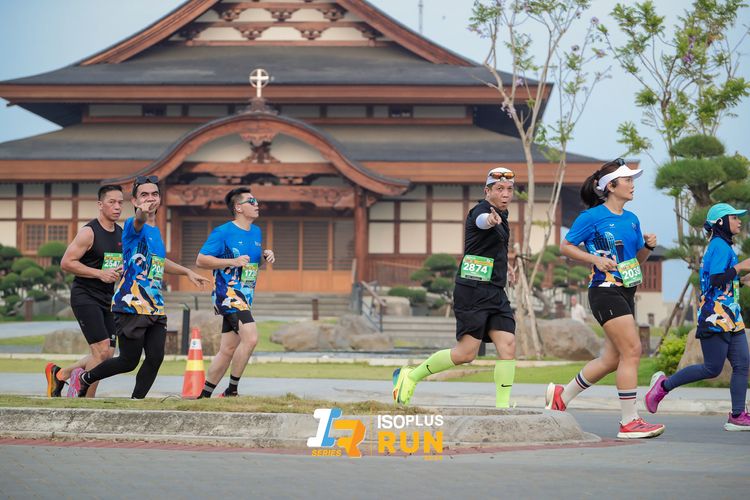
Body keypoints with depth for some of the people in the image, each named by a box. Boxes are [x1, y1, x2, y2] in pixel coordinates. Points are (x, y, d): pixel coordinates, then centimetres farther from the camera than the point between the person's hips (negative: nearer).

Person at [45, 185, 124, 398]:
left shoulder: (122, 234, 11)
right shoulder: (89, 232, -11)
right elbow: (66, 263, -14)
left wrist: (123, 271, 2)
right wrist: (99, 274, -19)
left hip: (108, 299, 8)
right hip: (85, 297, -8)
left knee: (107, 355, 5)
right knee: (101, 349, -16)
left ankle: (59, 374, 26)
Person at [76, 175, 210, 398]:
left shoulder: (155, 230, 16)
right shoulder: (133, 226, -9)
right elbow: (138, 222, -35)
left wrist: (187, 272, 38)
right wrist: (142, 213, -59)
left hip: (155, 308, 7)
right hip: (131, 306, -7)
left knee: (155, 358, -4)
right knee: (129, 361, -2)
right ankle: (86, 378, 21)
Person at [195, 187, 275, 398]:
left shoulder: (256, 232, 14)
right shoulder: (223, 232, -9)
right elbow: (201, 260, -11)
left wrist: (265, 253, 8)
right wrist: (233, 262, -21)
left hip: (245, 297, 9)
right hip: (228, 294, -9)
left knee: (228, 350, 10)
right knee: (250, 338, -23)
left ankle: (204, 395, 18)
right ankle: (231, 391, -14)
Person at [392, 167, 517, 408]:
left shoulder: (502, 214, 16)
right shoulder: (482, 210, -13)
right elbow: (481, 220, -40)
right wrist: (490, 219, -63)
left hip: (496, 293, 9)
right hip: (473, 291, -9)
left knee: (508, 346, -7)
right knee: (466, 353, -9)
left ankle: (502, 407, -7)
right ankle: (410, 376, 9)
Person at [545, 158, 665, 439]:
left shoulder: (631, 219, 15)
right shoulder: (592, 217, -6)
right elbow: (565, 247, -1)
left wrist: (648, 246, 0)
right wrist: (595, 259, -14)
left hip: (626, 293, 9)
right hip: (605, 291, -9)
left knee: (612, 358, 11)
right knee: (632, 350, -14)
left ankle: (562, 397, 27)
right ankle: (629, 423, -12)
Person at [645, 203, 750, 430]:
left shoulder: (722, 246, 21)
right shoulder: (720, 245, -11)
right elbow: (715, 280, -22)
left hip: (731, 320, 10)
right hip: (716, 318, -10)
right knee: (712, 368, -6)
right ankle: (664, 385, 8)